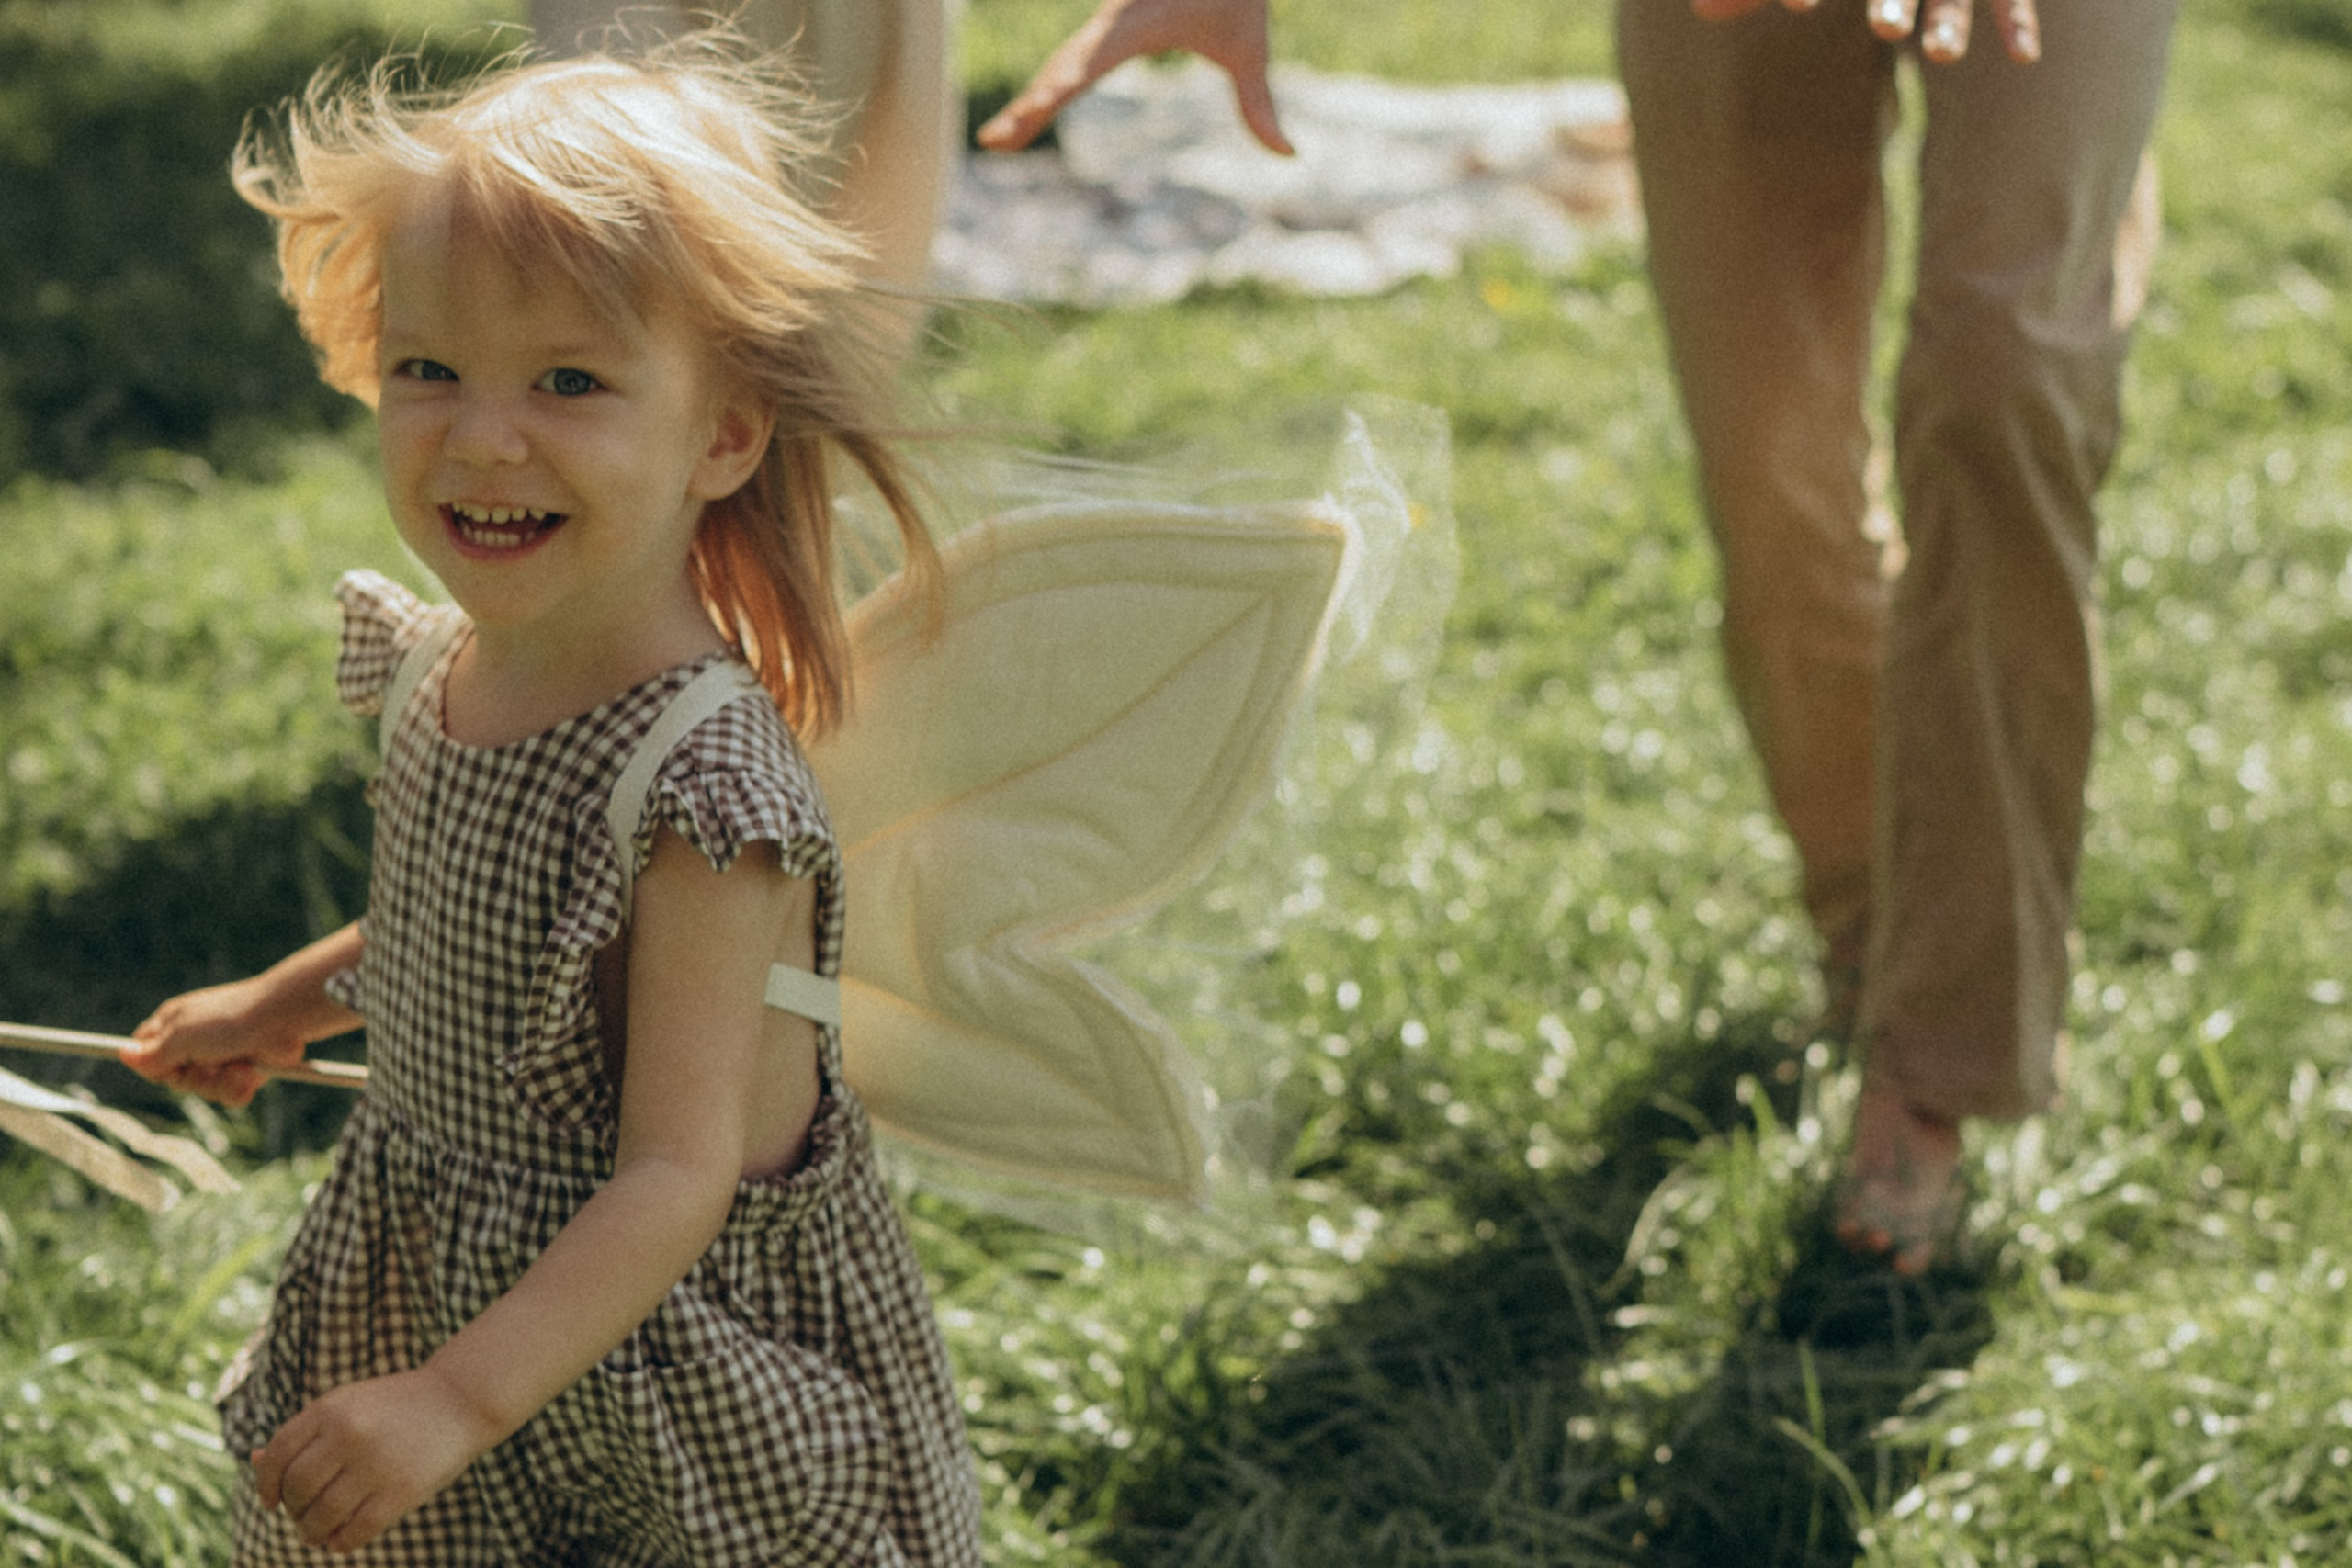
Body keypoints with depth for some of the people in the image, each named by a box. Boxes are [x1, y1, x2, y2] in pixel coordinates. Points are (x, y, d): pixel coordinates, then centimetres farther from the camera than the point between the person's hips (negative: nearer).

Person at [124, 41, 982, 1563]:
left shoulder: (700, 781, -29)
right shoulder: (445, 671, -5)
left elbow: (678, 1179, -29)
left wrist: (458, 1398, -35)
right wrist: (281, 1003, 28)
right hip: (435, 1287, 7)